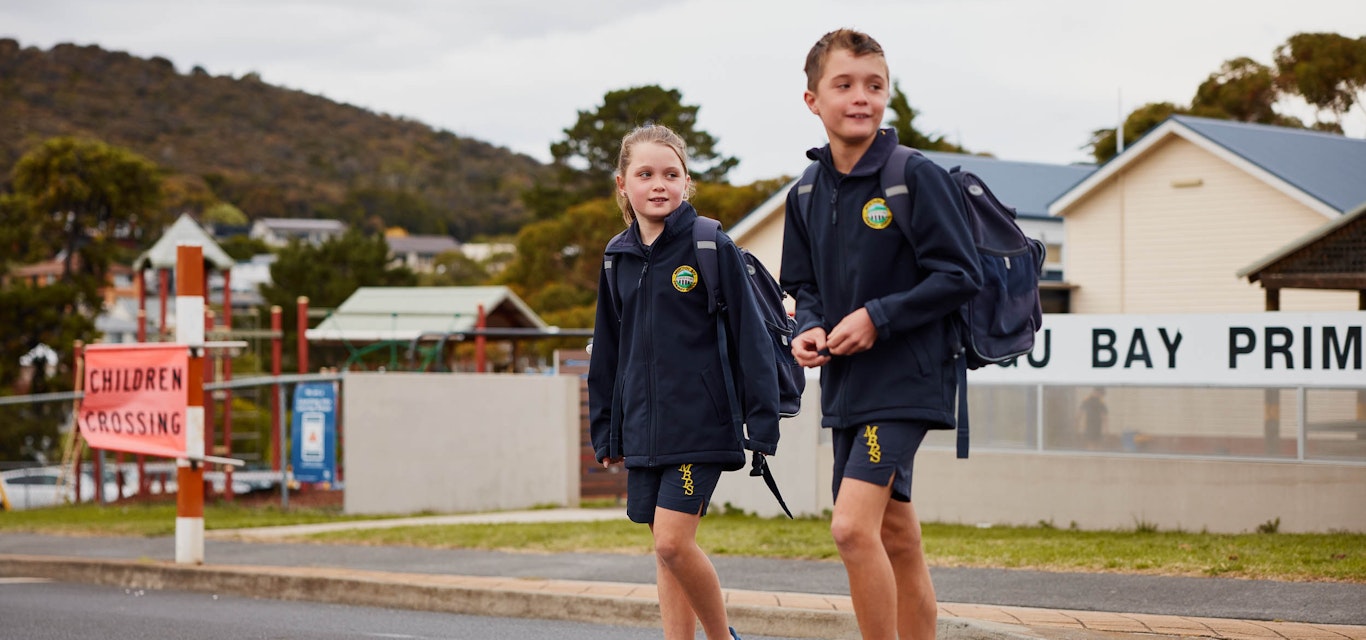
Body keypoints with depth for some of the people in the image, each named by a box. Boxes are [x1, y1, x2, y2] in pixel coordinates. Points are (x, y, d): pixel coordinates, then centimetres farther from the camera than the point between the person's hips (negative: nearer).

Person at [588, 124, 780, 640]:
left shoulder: (713, 248, -7)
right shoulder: (618, 258, 9)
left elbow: (749, 336, -8)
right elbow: (607, 351, 17)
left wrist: (762, 422, -11)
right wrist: (605, 431, 16)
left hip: (701, 423, -6)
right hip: (643, 430, 6)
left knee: (673, 541, -13)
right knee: (664, 549, 9)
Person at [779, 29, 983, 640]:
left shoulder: (917, 178, -10)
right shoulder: (806, 195, 9)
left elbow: (960, 276, -12)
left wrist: (877, 318, -17)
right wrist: (809, 330, -3)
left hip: (904, 378, -7)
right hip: (844, 383, 7)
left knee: (852, 525, -20)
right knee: (896, 538, 12)